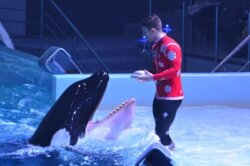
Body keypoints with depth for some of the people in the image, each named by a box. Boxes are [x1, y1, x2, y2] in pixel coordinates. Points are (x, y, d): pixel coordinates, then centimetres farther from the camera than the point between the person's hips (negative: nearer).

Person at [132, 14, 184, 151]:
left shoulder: (170, 46, -16)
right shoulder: (156, 46, 13)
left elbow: (175, 69, -24)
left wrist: (153, 77, -27)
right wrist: (146, 75, 3)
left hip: (171, 96, -9)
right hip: (159, 95, 9)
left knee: (161, 132, -12)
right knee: (160, 131, 11)